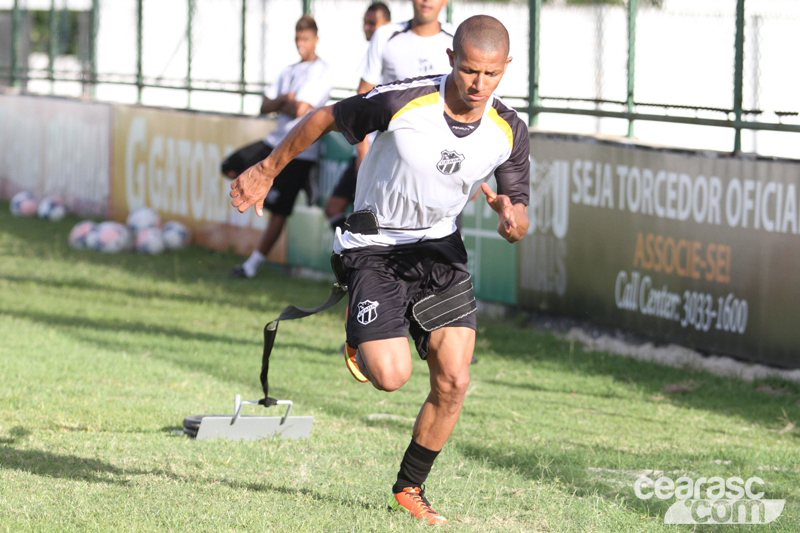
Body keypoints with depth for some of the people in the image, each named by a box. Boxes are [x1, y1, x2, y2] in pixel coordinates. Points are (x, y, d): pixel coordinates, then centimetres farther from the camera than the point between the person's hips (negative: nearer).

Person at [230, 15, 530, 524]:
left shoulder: (510, 132, -12)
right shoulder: (403, 101, -24)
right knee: (391, 377, -18)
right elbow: (325, 118, -8)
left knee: (454, 382, -8)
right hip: (376, 247, -3)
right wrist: (267, 170, 2)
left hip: (440, 250, 3)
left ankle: (410, 488, 16)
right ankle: (360, 338, 20)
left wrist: (512, 219, -29)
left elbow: (518, 224, -3)